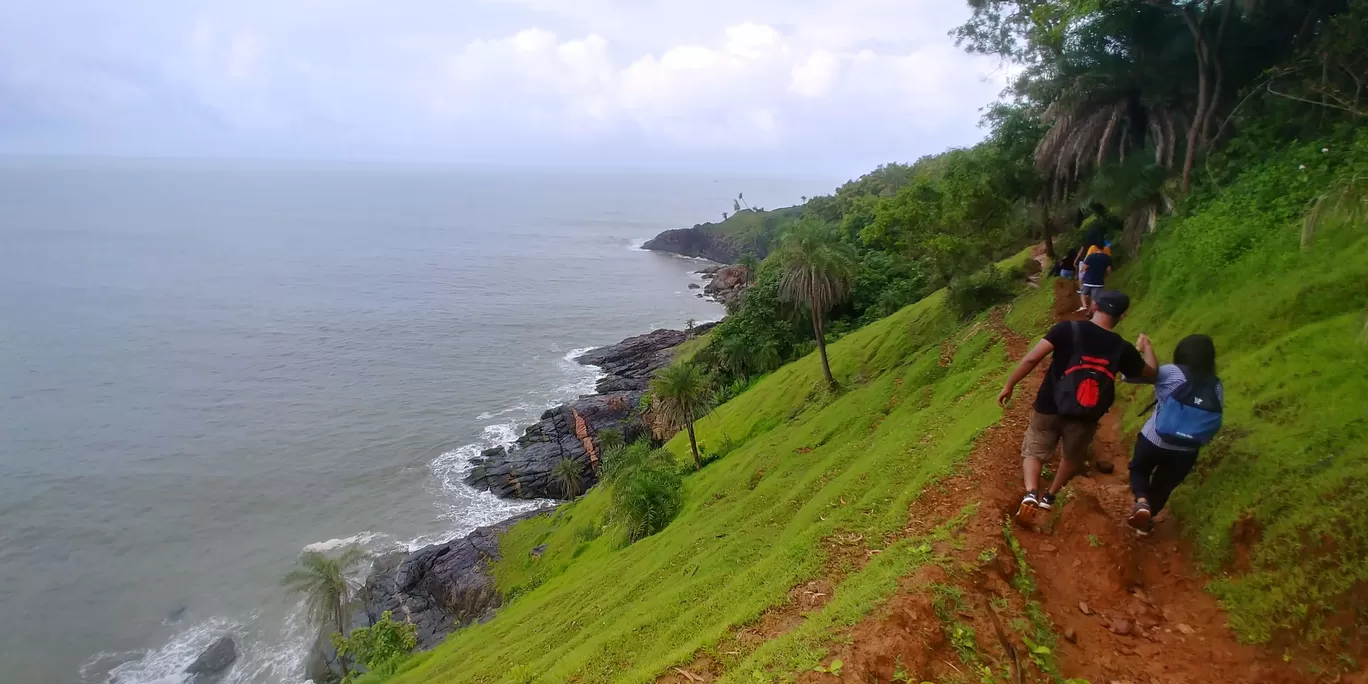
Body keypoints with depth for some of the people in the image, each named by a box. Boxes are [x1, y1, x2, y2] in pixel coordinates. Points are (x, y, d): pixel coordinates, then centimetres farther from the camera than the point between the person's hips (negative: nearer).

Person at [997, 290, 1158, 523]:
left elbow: (1032, 358, -19)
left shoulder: (1069, 329, -13)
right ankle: (1049, 496, 37)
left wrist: (1009, 385, -7)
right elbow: (1152, 375, 11)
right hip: (1084, 417, 2)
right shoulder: (1122, 348, -7)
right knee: (1073, 456, 28)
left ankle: (1031, 493, -9)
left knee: (1033, 451, 15)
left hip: (1048, 408, -1)